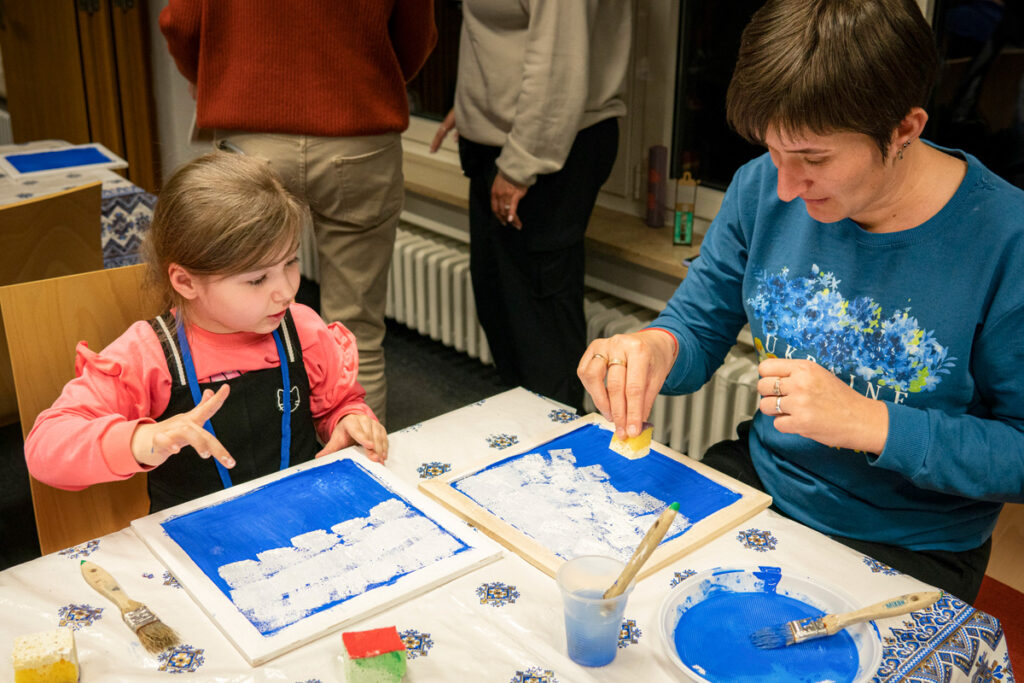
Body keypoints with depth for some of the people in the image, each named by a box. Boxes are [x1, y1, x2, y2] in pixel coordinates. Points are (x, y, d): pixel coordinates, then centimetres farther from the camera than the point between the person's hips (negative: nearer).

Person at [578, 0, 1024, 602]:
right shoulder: (763, 189, -7)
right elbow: (699, 327, 2)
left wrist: (870, 423, -26)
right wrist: (657, 348, -22)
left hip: (910, 552, -4)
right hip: (756, 480, 5)